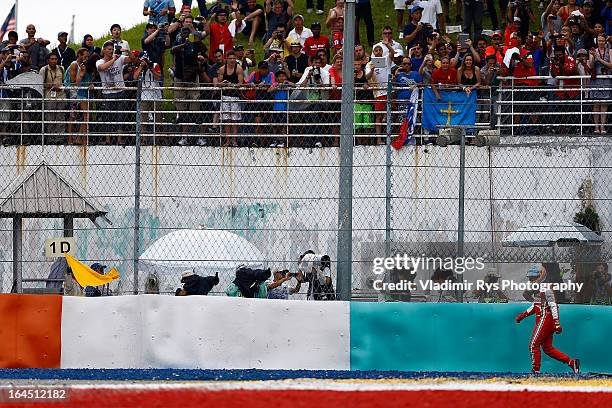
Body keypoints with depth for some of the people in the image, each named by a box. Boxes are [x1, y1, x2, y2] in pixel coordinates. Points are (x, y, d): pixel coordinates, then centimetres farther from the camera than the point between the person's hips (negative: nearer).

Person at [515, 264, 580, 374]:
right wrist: (523, 315, 25)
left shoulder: (545, 290, -15)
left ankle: (536, 371, -2)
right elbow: (535, 306, 28)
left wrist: (557, 324, -25)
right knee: (547, 348, 10)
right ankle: (572, 362, 9)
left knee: (533, 345, -6)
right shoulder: (537, 289, 15)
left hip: (545, 319, -10)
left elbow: (553, 306, -20)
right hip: (542, 320, 10)